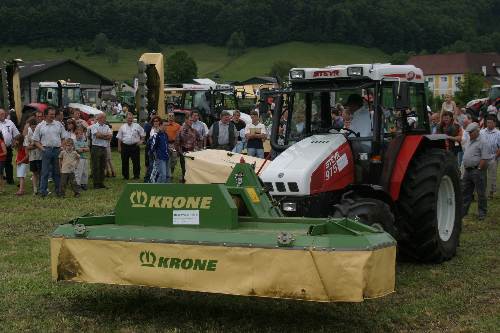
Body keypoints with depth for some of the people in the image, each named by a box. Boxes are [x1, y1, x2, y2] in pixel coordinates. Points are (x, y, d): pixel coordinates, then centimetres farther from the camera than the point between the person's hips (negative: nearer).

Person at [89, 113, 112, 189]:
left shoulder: (106, 127, 14)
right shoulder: (94, 126, -2)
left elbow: (110, 136, 0)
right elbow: (97, 135, -18)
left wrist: (101, 136, -11)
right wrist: (106, 135, -4)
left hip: (104, 148, 6)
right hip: (96, 148, -6)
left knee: (102, 167, 8)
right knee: (96, 167, -3)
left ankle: (101, 183, 15)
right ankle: (96, 184, 1)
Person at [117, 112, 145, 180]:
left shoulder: (137, 126, 6)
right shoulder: (122, 127, 9)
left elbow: (143, 135, 12)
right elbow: (119, 138, 10)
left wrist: (141, 141, -3)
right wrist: (119, 147, 4)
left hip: (135, 146, -2)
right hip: (125, 146, 2)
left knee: (136, 161, -3)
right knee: (124, 162, 6)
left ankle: (136, 175, 5)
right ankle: (125, 176, 15)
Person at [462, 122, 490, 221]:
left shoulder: (482, 143, -12)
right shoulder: (470, 142, 15)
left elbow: (485, 159, -18)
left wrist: (479, 169, -18)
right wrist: (465, 167, 14)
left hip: (477, 171, -9)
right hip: (467, 170, 9)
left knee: (481, 193, 1)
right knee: (465, 191, 11)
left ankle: (482, 213, 9)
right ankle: (463, 211, 18)